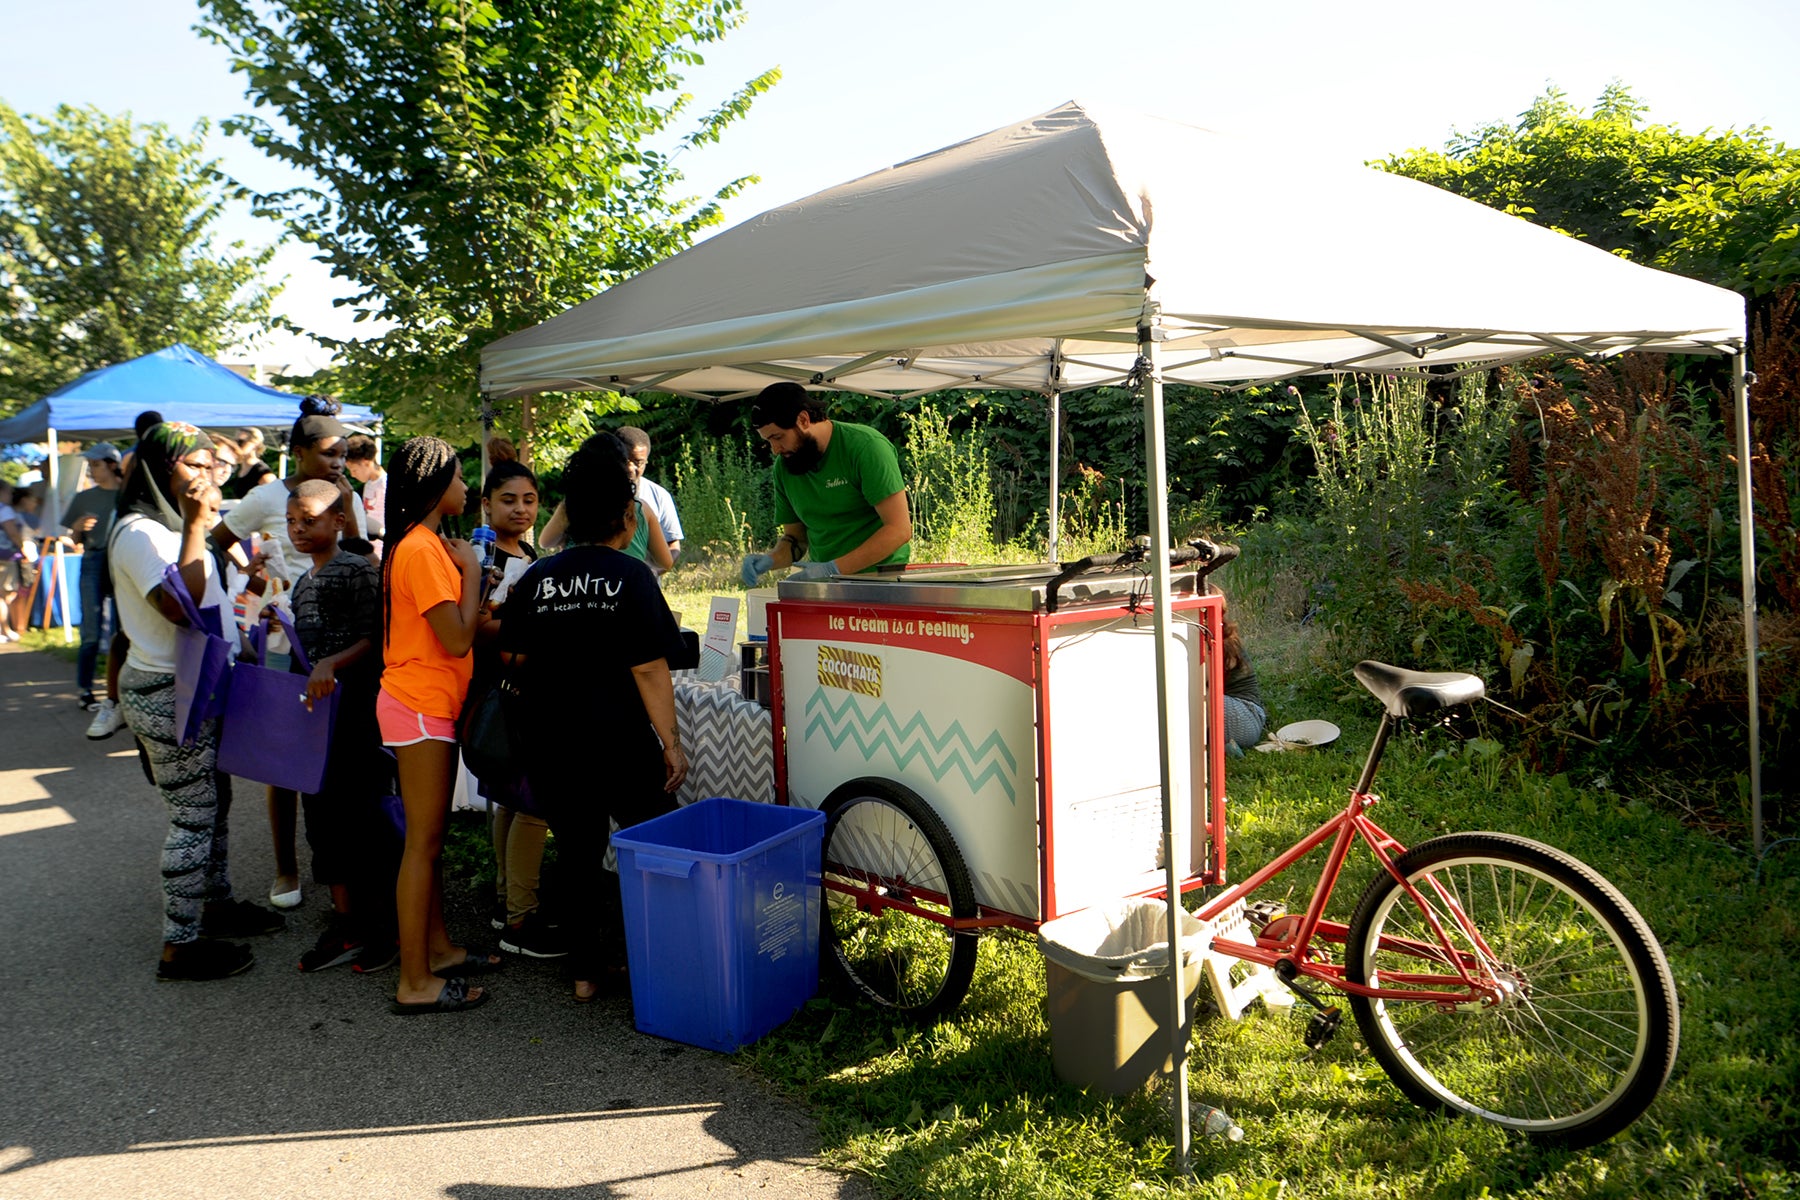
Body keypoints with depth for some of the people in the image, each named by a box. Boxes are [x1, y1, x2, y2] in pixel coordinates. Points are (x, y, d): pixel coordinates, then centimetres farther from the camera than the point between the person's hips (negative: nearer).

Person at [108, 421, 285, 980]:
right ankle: (180, 946, 3)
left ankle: (217, 903, 34)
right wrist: (195, 525, -28)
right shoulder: (140, 533, -18)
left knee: (214, 800, 19)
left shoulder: (169, 527, 15)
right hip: (168, 695, -10)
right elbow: (179, 605, -31)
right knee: (193, 815, -5)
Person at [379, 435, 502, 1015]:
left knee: (429, 836, 17)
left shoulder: (427, 544, 14)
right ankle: (415, 983, 1)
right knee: (422, 841, -5)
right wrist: (471, 570, -12)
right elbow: (457, 638, -21)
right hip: (419, 704, -10)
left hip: (431, 704, 10)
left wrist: (463, 570, 7)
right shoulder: (422, 549, -18)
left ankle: (438, 948, 28)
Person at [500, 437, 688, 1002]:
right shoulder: (631, 575, -10)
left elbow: (513, 658, 6)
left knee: (580, 858, 14)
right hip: (619, 744, -4)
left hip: (551, 747, 4)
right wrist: (671, 740, -9)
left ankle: (589, 969, 21)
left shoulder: (535, 579, 2)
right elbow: (649, 668, -14)